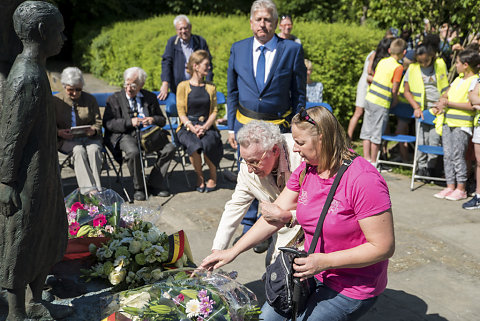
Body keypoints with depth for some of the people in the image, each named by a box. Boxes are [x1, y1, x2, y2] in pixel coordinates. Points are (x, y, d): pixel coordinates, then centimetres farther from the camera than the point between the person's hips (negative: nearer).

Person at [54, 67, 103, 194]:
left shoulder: (90, 99, 9)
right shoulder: (56, 100, 6)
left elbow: (98, 122, 10)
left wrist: (93, 130, -14)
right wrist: (59, 132, -16)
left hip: (89, 137, 1)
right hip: (66, 139, -1)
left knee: (94, 149, -32)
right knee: (79, 150, -33)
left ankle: (96, 187, -36)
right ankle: (89, 189, -42)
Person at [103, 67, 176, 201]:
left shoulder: (150, 97, 17)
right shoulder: (115, 99, 8)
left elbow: (162, 120, 19)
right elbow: (107, 123, -4)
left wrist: (153, 120, -6)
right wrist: (129, 122, -17)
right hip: (125, 135, -3)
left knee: (169, 148, -20)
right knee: (133, 152, -36)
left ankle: (154, 184, -7)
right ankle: (138, 188, -12)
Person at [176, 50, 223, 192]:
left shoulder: (210, 87, 13)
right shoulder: (183, 86, 4)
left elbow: (214, 111, 6)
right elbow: (181, 113, -1)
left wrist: (204, 127, -12)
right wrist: (192, 128, -18)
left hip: (207, 126, 2)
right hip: (187, 127, -1)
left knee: (208, 143, -32)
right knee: (194, 145, -34)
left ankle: (213, 176, -6)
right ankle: (199, 176, -7)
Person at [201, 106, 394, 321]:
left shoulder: (363, 180, -24)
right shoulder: (305, 170, -2)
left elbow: (383, 247, -22)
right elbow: (274, 215, 3)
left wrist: (325, 261, -26)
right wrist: (233, 251, -1)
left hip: (352, 288, -7)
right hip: (313, 272, 7)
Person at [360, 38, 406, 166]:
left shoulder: (382, 61, 7)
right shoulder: (398, 67, -11)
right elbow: (394, 89, -13)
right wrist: (395, 101, 4)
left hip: (369, 98, 6)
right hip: (381, 104, -6)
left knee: (367, 131, 12)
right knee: (377, 134, 3)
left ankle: (366, 159, 22)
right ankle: (373, 162, 12)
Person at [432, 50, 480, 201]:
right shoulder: (458, 79, 16)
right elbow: (446, 94, 24)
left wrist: (449, 103, -16)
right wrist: (440, 104, 3)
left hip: (462, 124, -8)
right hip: (447, 121, 8)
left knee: (458, 155, -5)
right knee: (447, 154, 7)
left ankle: (461, 188, 5)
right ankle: (450, 186, 15)